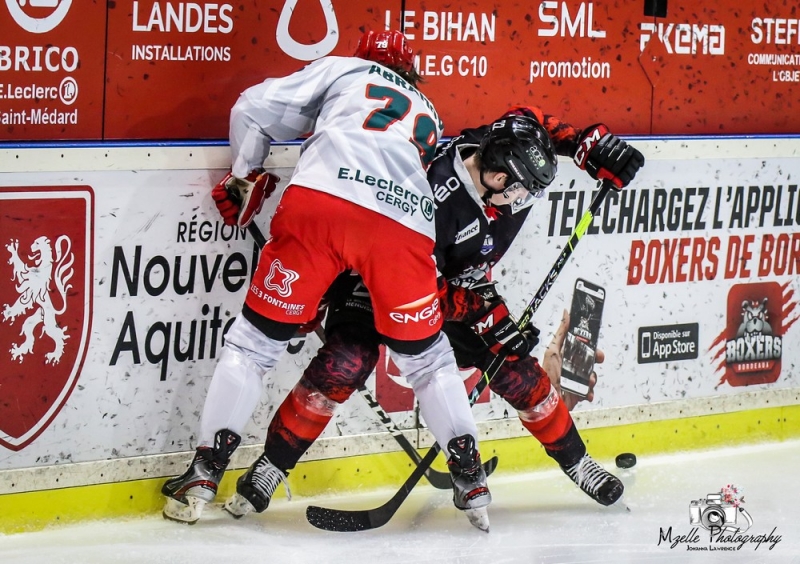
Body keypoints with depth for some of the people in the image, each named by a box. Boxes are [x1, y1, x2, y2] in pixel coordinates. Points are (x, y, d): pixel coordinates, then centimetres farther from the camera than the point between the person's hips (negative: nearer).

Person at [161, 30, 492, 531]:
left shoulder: (342, 69, 28)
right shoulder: (429, 117, 38)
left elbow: (255, 108, 18)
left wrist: (245, 177, 31)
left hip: (321, 199, -2)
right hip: (406, 225, 2)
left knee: (256, 338, 9)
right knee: (427, 357, 22)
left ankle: (204, 476, 7)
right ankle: (471, 482, 22)